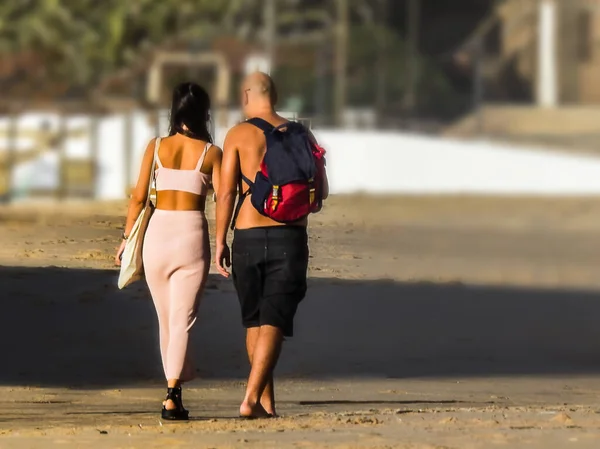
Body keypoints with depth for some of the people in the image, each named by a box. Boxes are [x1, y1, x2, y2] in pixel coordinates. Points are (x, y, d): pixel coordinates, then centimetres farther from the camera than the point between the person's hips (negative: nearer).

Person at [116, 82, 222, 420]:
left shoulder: (156, 148, 3)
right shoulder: (210, 152, -1)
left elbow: (138, 197, 3)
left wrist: (128, 237, 13)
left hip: (157, 233, 2)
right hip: (192, 235, -2)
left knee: (166, 319, 15)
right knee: (182, 321, -3)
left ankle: (175, 390, 21)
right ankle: (172, 395, -17)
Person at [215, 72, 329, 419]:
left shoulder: (238, 135, -1)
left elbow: (226, 193, -7)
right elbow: (322, 191, 10)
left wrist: (220, 241, -2)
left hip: (249, 237, 0)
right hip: (290, 237, 0)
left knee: (254, 322, 14)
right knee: (273, 322, -4)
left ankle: (267, 402, 16)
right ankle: (251, 399, -18)